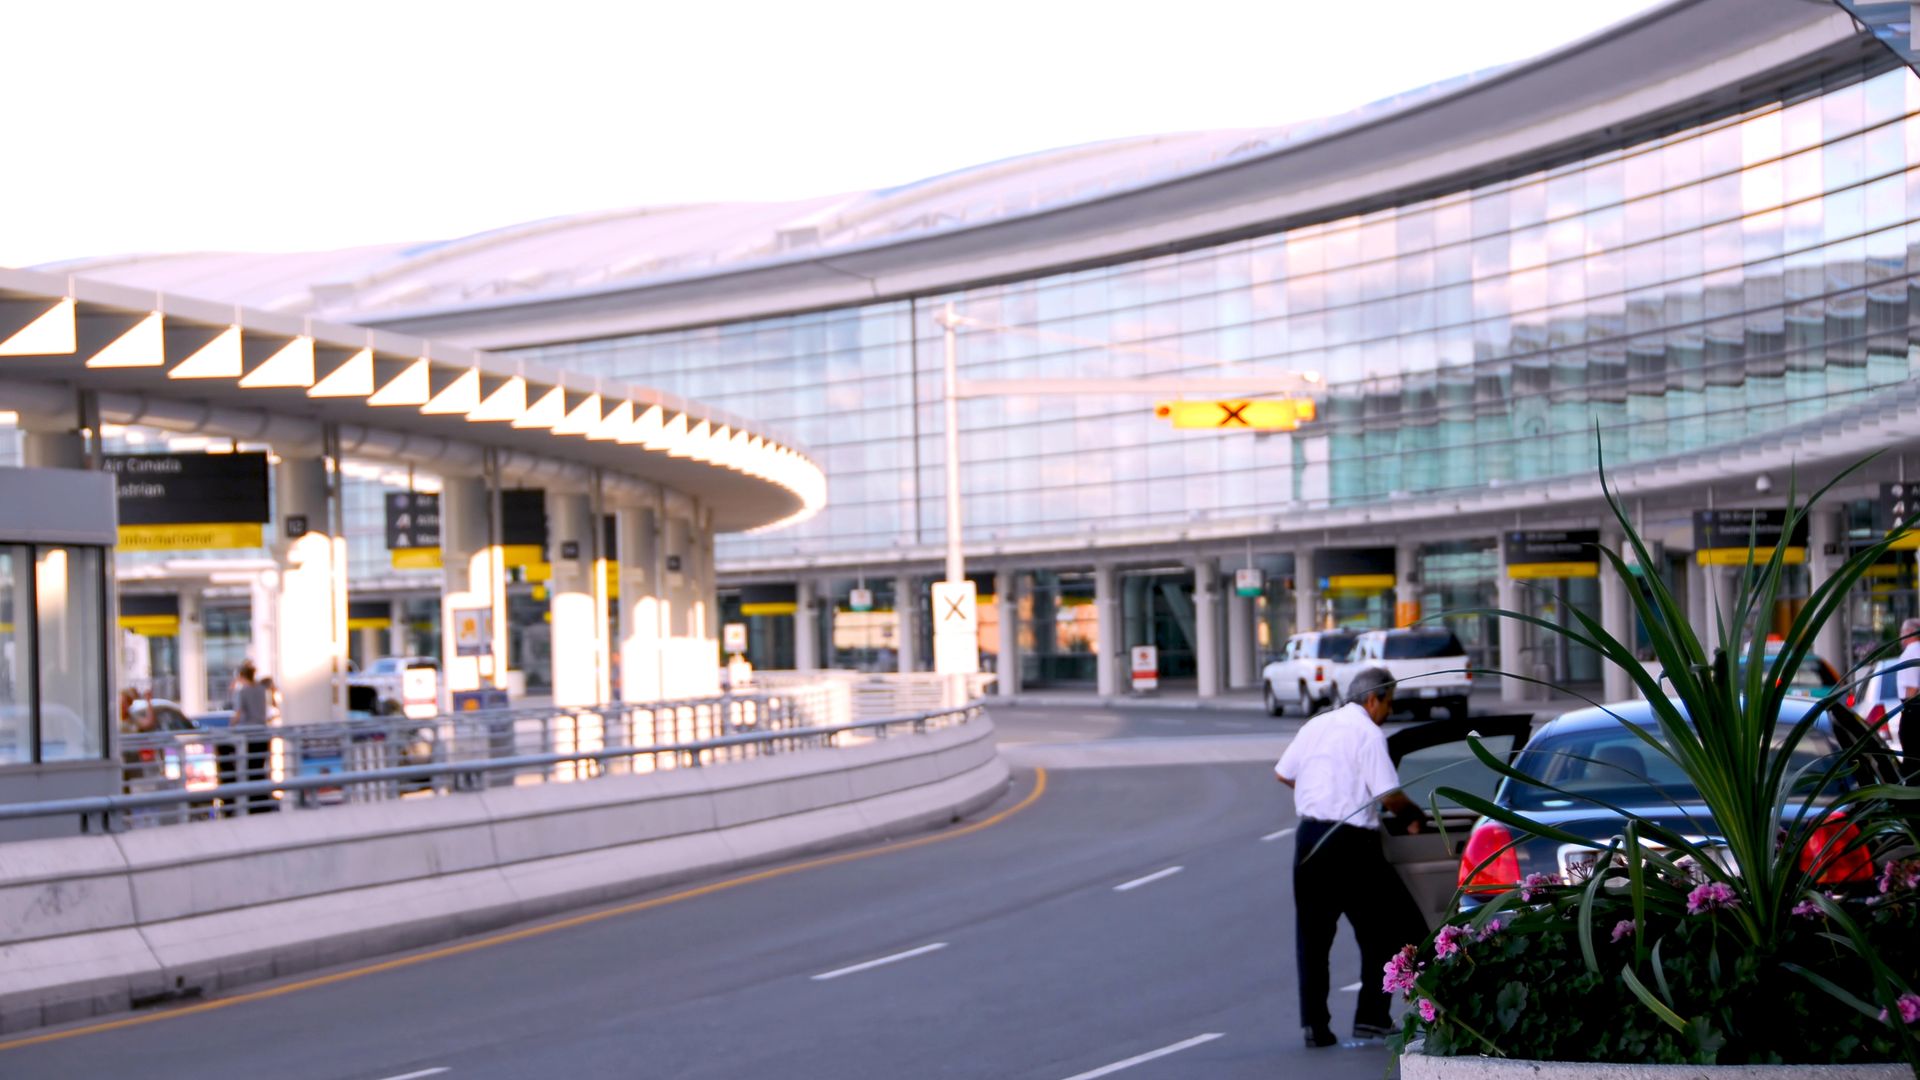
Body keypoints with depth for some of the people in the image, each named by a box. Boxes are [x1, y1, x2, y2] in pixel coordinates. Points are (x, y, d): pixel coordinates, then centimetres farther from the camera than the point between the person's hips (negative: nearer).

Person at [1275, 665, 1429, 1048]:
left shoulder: (1315, 726, 12)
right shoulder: (1368, 734, -8)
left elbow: (1283, 773, 19)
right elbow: (1389, 796, -13)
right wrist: (1415, 814, 5)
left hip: (1310, 837, 6)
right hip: (1351, 842, -6)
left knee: (1312, 934, 9)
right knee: (1380, 930, 7)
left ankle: (1313, 1023, 6)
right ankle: (1371, 1016, 5)